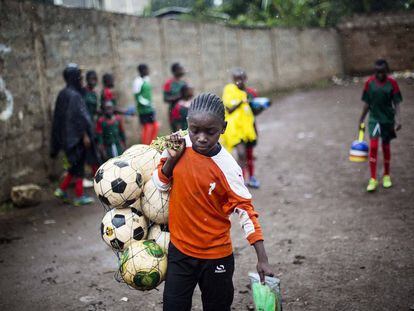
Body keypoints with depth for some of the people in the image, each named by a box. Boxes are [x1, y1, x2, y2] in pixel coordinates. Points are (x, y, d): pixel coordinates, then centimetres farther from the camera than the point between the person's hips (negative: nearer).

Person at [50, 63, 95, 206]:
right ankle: (79, 196, 7)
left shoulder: (64, 93, 10)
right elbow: (78, 117, -21)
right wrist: (85, 135, -18)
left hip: (68, 135, 9)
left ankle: (62, 189, 19)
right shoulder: (73, 95, -18)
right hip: (76, 135, -9)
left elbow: (59, 117, 15)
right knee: (78, 164, 0)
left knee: (76, 163, 19)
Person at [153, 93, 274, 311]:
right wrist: (172, 158, -14)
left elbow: (245, 210, -15)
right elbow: (160, 184, 5)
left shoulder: (227, 167, -20)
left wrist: (262, 259, -19)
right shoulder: (179, 146, -8)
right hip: (179, 249, 3)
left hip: (215, 256, -3)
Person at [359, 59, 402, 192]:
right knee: (373, 146, -11)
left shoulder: (392, 83, -8)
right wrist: (361, 119, 6)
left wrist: (398, 119, -18)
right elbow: (367, 103, 3)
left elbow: (396, 103, -7)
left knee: (386, 146, 11)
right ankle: (373, 179, -5)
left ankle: (386, 175, 29)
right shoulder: (369, 82, -5)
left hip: (388, 119, 0)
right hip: (374, 118, 0)